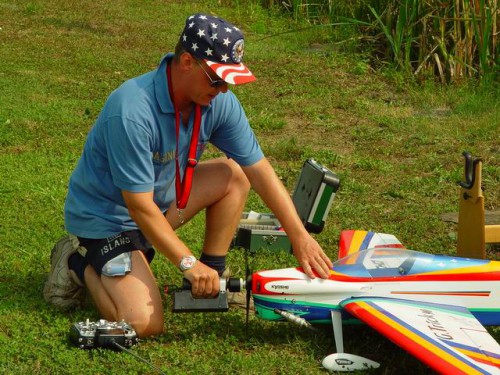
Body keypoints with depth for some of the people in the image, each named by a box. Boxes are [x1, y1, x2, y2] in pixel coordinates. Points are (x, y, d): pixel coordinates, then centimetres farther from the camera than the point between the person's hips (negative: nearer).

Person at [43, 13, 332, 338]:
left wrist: (300, 236, -11)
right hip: (106, 217, -7)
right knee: (145, 323, -22)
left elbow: (259, 169, -6)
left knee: (234, 174, -6)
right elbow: (139, 205, -30)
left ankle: (214, 280, 5)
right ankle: (80, 263, 4)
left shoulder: (219, 101, -11)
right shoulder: (132, 111, -33)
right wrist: (188, 263, -28)